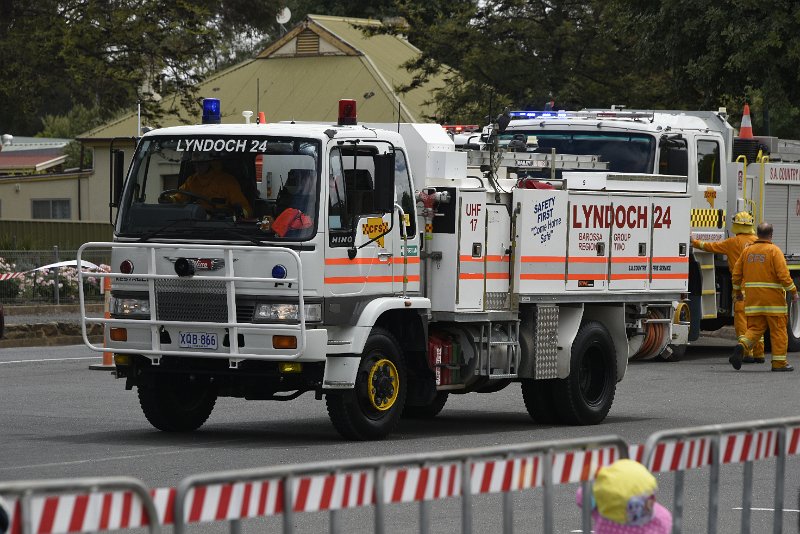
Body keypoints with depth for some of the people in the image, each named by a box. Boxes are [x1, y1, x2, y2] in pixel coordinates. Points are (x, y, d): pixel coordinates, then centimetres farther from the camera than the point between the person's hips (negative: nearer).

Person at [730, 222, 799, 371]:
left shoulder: (748, 251, 9)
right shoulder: (774, 250, -7)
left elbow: (737, 273, 12)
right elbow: (783, 274, -14)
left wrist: (737, 291, 25)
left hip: (752, 298, 5)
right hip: (773, 297, -5)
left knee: (755, 328, 10)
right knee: (778, 330, 4)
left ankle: (742, 345, -17)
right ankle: (779, 362, 6)